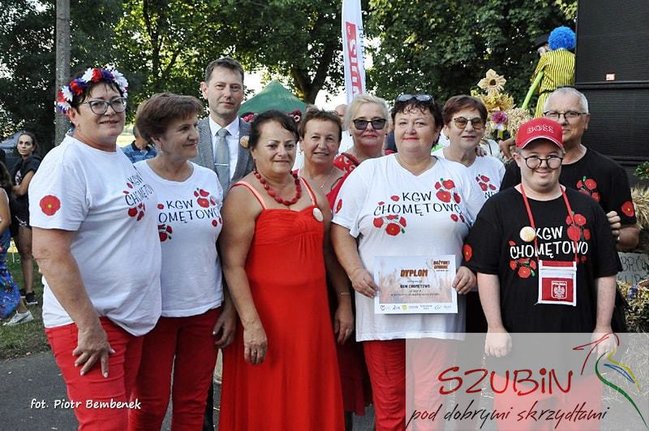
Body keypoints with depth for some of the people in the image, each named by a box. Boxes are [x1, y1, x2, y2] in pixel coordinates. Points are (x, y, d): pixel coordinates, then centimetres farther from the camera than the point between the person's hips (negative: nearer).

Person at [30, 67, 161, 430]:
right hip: (89, 320, -8)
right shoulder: (67, 164, -17)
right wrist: (88, 325, -23)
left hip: (132, 316, 9)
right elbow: (49, 252, -23)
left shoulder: (121, 159, 10)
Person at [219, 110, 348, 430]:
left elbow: (328, 252, 16)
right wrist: (251, 324, -20)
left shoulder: (311, 191, 11)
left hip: (312, 314, 6)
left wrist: (344, 302, 12)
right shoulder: (243, 196, -8)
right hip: (266, 318, -5)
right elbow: (233, 265, -14)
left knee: (310, 403, 13)